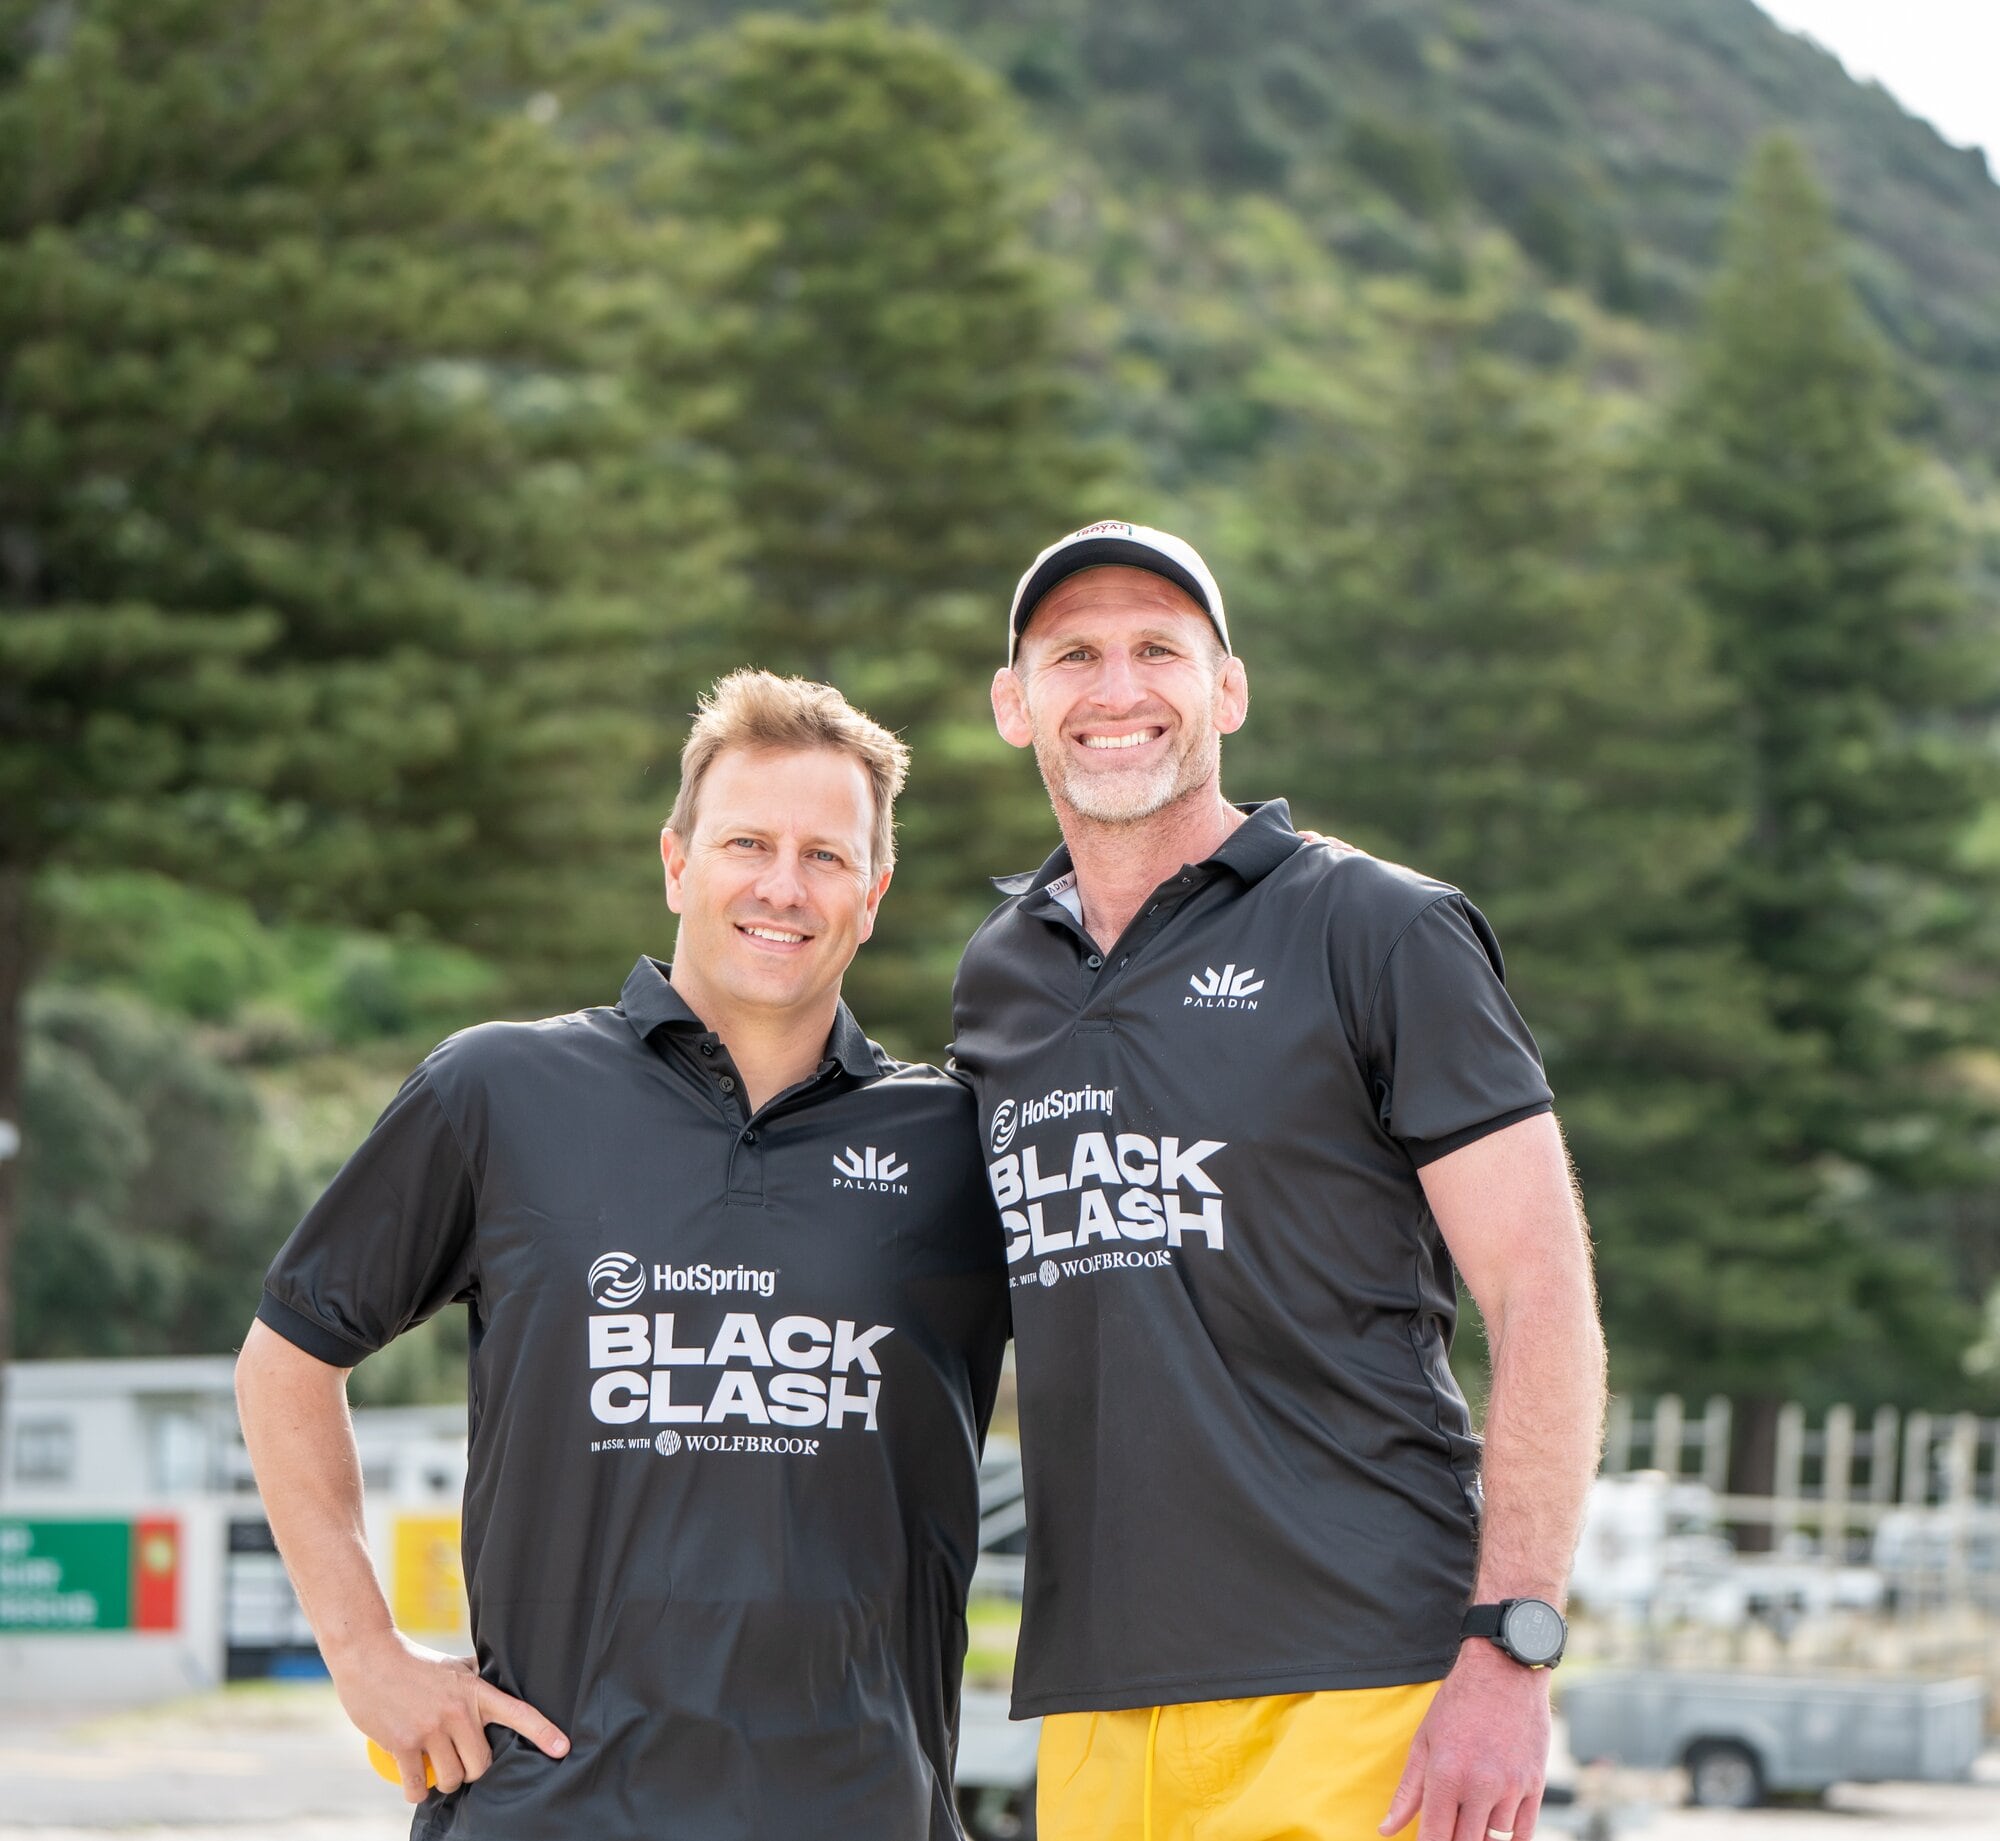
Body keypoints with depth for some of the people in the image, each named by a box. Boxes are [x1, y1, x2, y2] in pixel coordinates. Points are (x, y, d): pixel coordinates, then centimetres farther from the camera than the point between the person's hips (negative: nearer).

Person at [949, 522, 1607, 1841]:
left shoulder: (1381, 932, 0)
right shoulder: (996, 980, 16)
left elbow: (1544, 1300, -5)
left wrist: (1510, 1651, -14)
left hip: (1361, 1693, -5)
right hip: (1097, 1708, 5)